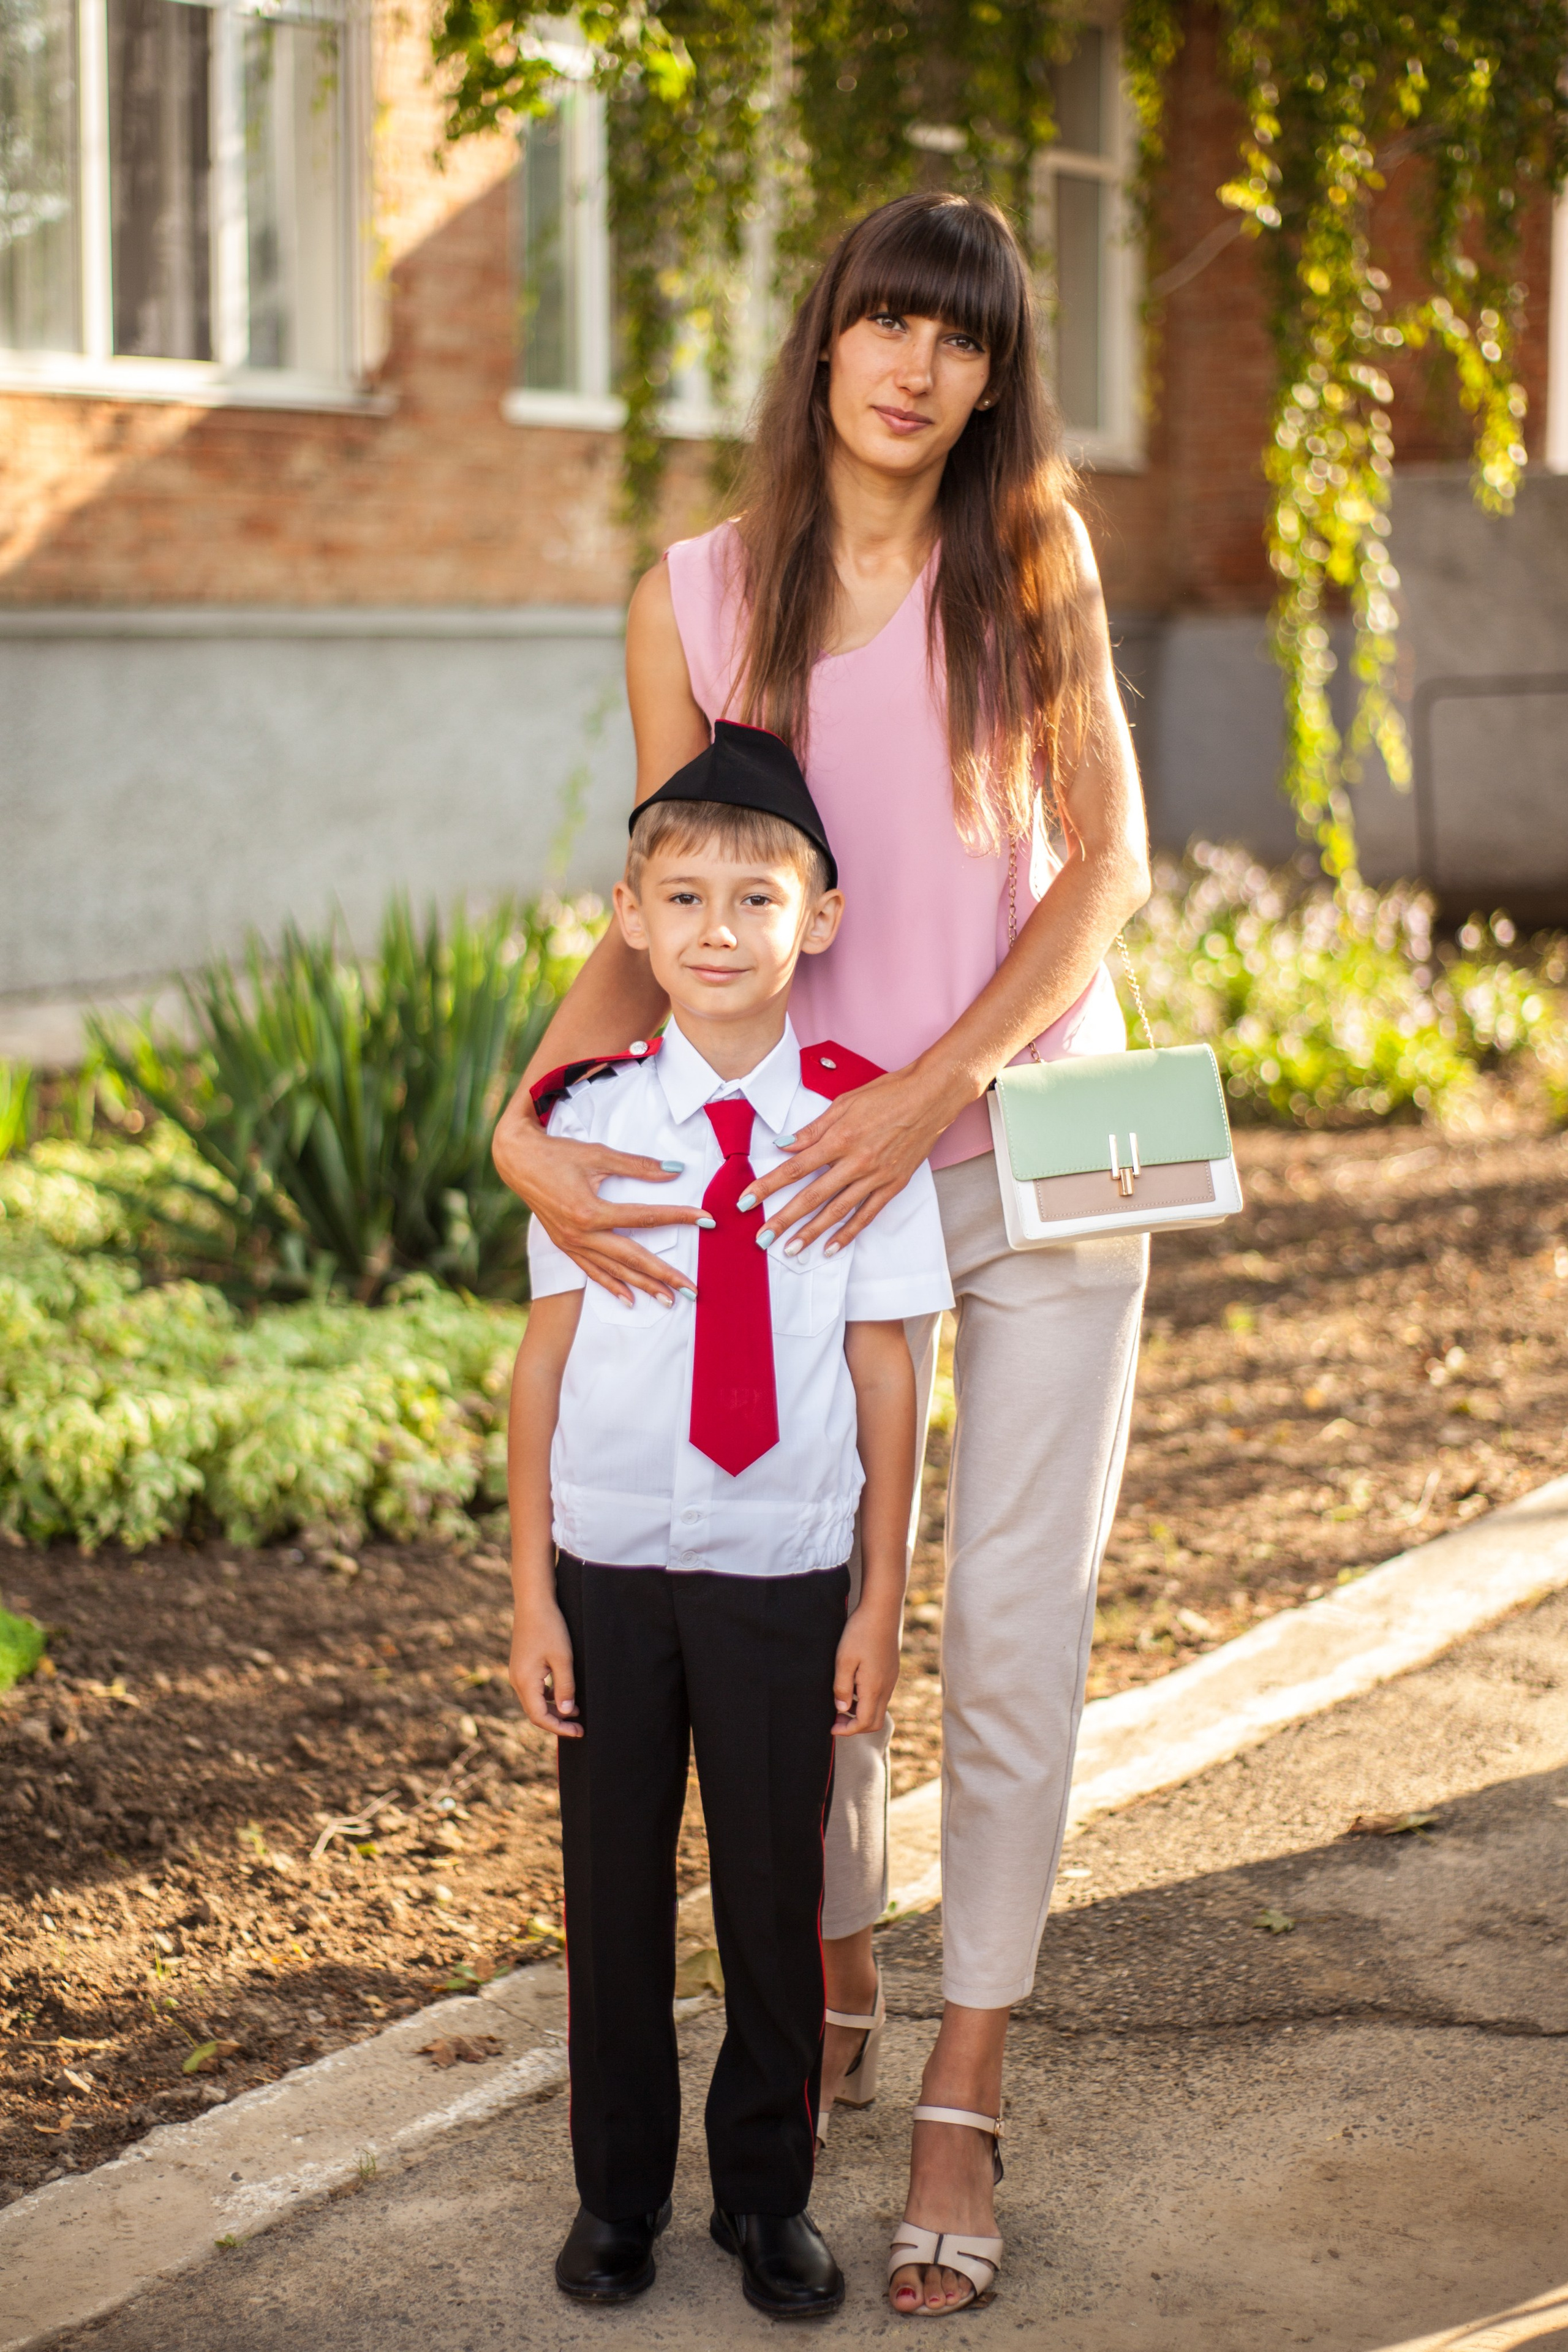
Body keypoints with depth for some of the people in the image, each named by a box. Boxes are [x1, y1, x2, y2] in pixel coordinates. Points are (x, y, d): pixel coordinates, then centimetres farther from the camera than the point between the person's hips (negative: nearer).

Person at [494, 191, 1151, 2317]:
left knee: (1015, 1624, -1)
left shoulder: (1035, 562, -1)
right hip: (827, 1174, 1)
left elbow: (1108, 861, -6)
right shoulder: (696, 601, 0)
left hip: (1041, 1152, -1)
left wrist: (933, 1086, -18)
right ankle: (831, 1996, 34)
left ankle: (964, 2105, 10)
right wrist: (530, 1116, -19)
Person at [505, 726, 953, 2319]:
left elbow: (885, 1370, -1)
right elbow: (545, 1353, -1)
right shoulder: (588, 1116, -3)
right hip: (609, 1566, 1)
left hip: (789, 1573, 0)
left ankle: (768, 2198, 28)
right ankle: (618, 2193, 30)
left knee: (774, 1888, 8)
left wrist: (882, 1599, 0)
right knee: (614, 1885, 11)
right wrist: (531, 1588, -2)